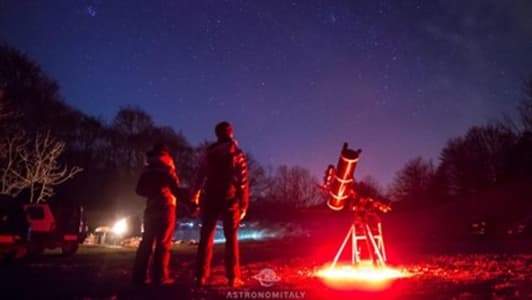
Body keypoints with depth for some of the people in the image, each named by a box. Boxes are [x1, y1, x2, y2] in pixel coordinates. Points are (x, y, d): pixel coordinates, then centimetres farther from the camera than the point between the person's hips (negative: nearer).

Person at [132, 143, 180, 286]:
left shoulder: (147, 169, 14)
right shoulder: (167, 166, -1)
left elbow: (140, 190, 15)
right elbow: (175, 186, -9)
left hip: (150, 207, 6)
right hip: (165, 206, -6)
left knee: (146, 241, 8)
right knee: (163, 242, -6)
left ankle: (139, 276, 5)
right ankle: (160, 277, -9)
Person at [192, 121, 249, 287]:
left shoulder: (209, 153, 7)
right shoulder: (238, 154, 2)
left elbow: (200, 177, 6)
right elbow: (243, 182, -3)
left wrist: (195, 196, 15)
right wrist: (244, 205, 0)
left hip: (211, 200, 1)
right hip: (230, 200, -1)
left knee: (206, 237, 6)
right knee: (231, 238, 5)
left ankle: (201, 276, 4)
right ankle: (233, 277, 2)